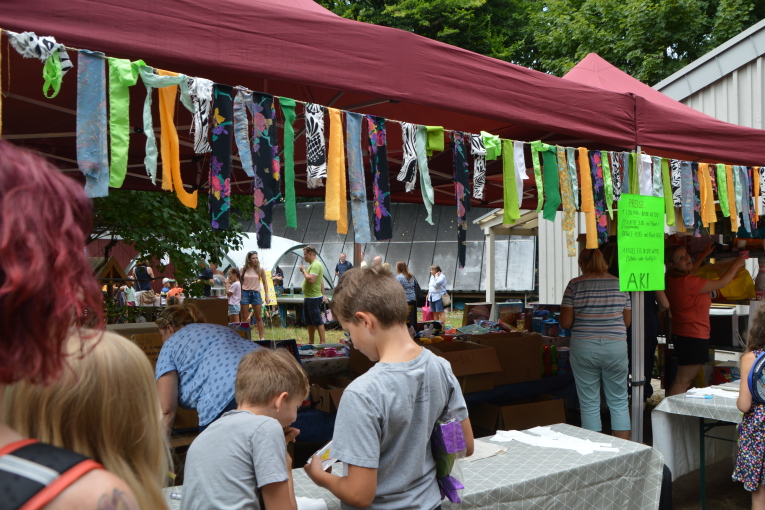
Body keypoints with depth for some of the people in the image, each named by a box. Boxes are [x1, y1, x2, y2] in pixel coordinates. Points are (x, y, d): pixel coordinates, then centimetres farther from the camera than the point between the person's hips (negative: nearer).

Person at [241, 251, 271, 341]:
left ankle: (262, 338, 6)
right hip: (245, 293, 0)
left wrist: (267, 296, 2)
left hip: (256, 293, 0)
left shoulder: (260, 269, 3)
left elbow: (265, 283, 6)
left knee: (259, 318, 3)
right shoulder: (243, 269, 2)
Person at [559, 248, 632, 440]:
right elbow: (627, 321, 8)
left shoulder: (575, 285, -4)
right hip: (616, 347, 2)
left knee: (589, 404, 6)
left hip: (584, 349, -2)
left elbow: (565, 322, -6)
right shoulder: (619, 283, 4)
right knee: (619, 402, 12)